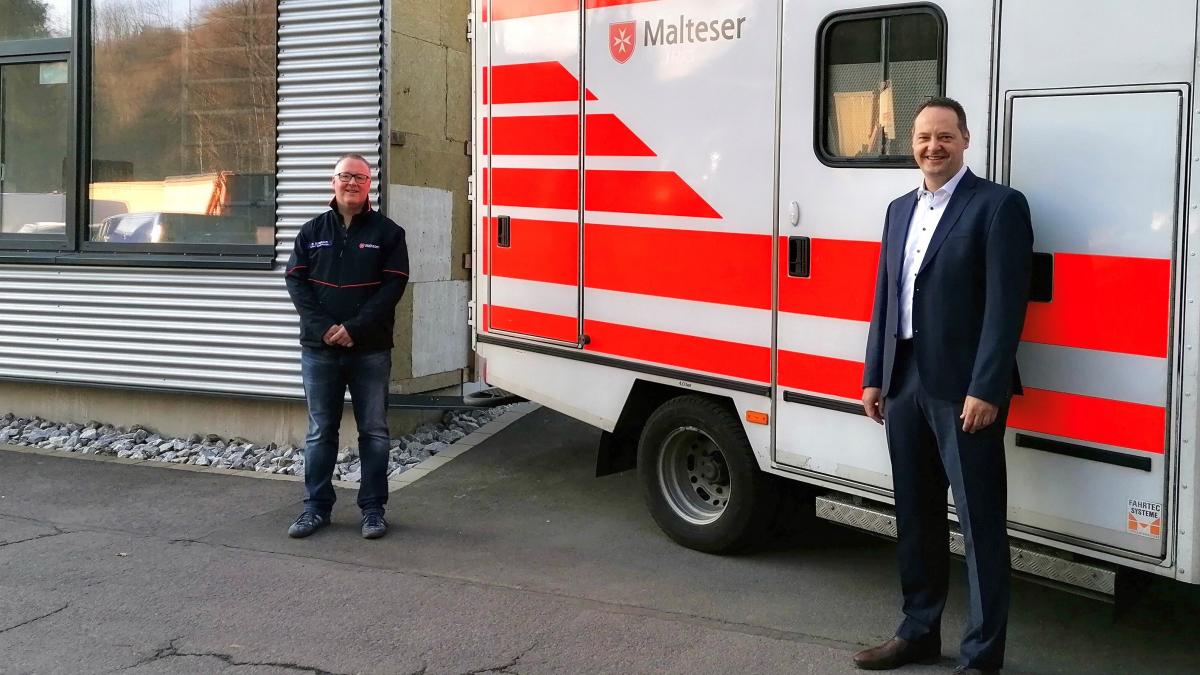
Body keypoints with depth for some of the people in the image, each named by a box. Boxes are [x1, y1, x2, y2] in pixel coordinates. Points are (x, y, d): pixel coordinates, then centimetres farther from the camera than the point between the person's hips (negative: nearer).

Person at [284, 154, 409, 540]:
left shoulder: (387, 232, 2)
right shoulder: (312, 231, 9)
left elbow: (394, 285, -7)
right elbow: (296, 281, 3)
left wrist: (355, 328, -16)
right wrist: (324, 327, -12)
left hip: (370, 350, -2)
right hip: (319, 349, 2)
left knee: (373, 431, 4)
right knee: (320, 431, 8)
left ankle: (373, 509, 13)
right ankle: (316, 507, 17)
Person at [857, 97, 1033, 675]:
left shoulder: (999, 205, -6)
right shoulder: (900, 210, 15)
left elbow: (1005, 305, -13)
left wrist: (985, 390, -19)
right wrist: (875, 378, 13)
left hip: (964, 390, -7)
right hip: (905, 384, 7)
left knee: (980, 525, 1)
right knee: (915, 517, 16)